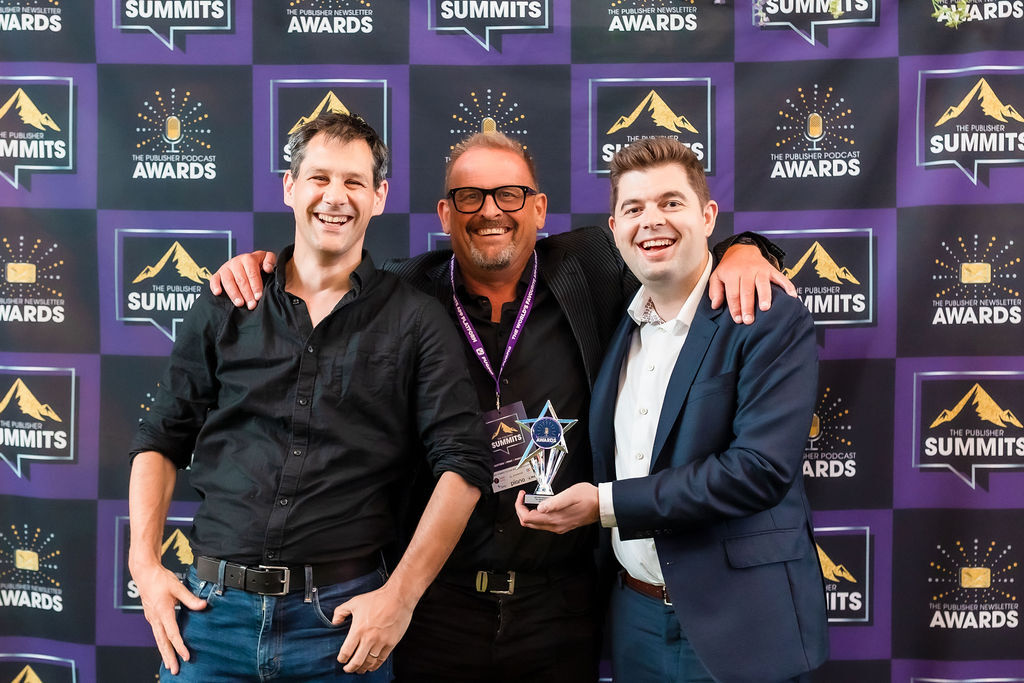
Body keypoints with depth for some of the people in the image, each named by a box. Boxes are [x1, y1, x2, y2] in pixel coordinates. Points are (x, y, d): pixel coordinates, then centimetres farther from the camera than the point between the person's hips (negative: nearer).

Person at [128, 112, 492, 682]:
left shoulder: (415, 321, -1)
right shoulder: (224, 311, 6)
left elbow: (463, 464, -6)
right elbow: (161, 441, 12)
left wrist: (401, 594, -12)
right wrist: (145, 565, 1)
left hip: (343, 616, -1)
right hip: (215, 608, 2)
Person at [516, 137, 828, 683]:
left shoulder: (773, 322, -13)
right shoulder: (617, 327, 6)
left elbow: (760, 469, -22)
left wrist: (607, 504, -20)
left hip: (735, 625, -5)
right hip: (636, 618, 5)